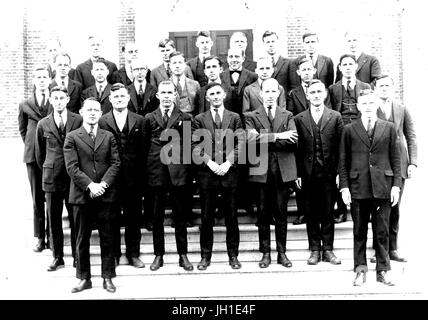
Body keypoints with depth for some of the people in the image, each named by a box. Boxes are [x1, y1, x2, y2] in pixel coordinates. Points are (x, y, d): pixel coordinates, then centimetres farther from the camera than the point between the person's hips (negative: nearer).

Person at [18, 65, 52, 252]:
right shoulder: (25, 105, 7)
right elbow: (22, 129, 17)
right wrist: (31, 146, 8)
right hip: (33, 155, 2)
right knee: (37, 198, 7)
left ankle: (52, 237, 13)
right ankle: (40, 238, 16)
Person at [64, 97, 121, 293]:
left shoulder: (109, 137, 10)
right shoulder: (72, 137, 4)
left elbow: (115, 163, 2)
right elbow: (72, 167, -5)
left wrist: (104, 184, -12)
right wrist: (90, 185, -16)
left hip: (106, 194, 1)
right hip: (82, 195, -1)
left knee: (107, 238, 5)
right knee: (82, 238, 7)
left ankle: (108, 277, 15)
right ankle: (84, 278, 19)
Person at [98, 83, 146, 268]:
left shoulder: (139, 121, 5)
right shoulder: (102, 121, 2)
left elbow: (143, 150, 2)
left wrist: (142, 176, -4)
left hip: (133, 177, 1)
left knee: (133, 216, 8)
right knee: (112, 217, 8)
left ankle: (133, 253, 22)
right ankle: (114, 253, 22)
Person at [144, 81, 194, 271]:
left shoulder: (185, 118, 5)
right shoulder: (149, 118, 8)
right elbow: (145, 144, 9)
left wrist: (186, 167, -1)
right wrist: (148, 168, 3)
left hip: (178, 172, -1)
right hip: (156, 172, 1)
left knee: (180, 216, 6)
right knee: (157, 216, 8)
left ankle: (183, 255, 16)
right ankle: (158, 255, 18)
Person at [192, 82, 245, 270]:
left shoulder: (235, 118, 9)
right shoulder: (199, 119, 8)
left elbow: (239, 144, 1)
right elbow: (195, 146, 0)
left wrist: (228, 163, -12)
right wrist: (209, 162, -13)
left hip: (230, 172, 0)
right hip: (207, 173, 0)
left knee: (231, 217, 6)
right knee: (206, 218, 5)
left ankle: (233, 255, 17)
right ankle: (206, 256, 16)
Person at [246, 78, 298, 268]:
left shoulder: (287, 116, 11)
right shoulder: (251, 117, 7)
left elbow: (293, 141, -5)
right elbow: (251, 139, -12)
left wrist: (264, 141, -10)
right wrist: (277, 136, -16)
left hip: (283, 171, 1)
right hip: (261, 171, -1)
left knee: (281, 213, 6)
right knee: (263, 214, 5)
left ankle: (282, 253, 17)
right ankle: (265, 253, 15)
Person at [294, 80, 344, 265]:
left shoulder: (335, 117, 4)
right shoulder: (299, 119, 4)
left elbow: (341, 146, 2)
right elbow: (297, 148, 3)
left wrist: (339, 172, -4)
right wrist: (298, 173, -2)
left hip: (329, 173, 0)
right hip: (308, 174, 1)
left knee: (328, 213, 7)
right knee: (311, 213, 7)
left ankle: (327, 249, 19)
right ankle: (314, 250, 18)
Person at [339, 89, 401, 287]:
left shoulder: (389, 128, 8)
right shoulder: (349, 130, 5)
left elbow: (395, 159, 7)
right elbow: (343, 161, 4)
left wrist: (396, 185, 0)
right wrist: (344, 187, -2)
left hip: (382, 187, 1)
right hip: (358, 188, 0)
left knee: (382, 232, 6)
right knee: (359, 232, 7)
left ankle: (383, 270, 19)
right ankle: (360, 270, 18)